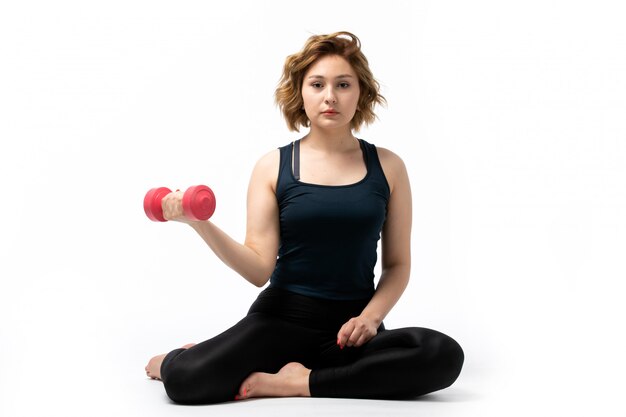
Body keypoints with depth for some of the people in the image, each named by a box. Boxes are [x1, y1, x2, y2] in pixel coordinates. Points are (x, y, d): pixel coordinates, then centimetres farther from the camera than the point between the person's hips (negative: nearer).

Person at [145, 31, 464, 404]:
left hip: (350, 325, 2)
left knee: (443, 355, -30)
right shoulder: (273, 167, 1)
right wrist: (200, 223, -22)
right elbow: (259, 269, -8)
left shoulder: (387, 167, 4)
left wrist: (370, 316, -10)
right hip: (283, 317, -1)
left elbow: (398, 265, 8)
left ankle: (301, 382, -16)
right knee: (186, 380, -29)